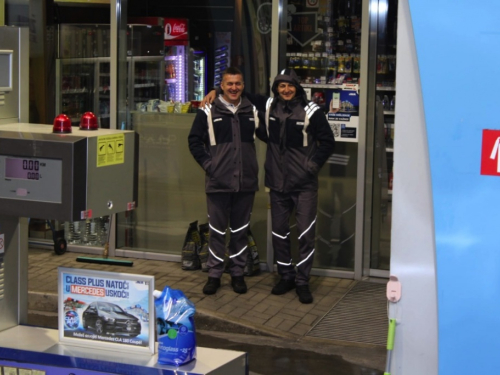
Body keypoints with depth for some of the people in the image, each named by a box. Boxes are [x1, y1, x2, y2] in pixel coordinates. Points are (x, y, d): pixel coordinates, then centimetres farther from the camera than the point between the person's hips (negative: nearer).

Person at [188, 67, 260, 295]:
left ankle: (237, 274, 19)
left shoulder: (252, 112, 7)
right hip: (218, 182, -2)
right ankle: (214, 274, 13)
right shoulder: (208, 112, -2)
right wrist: (207, 164, -6)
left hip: (246, 182, 2)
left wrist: (254, 166, 10)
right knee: (217, 230, 4)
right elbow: (194, 141, 2)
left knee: (240, 230, 9)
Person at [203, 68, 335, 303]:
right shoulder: (268, 107, 3)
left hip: (304, 185, -4)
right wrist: (216, 91, 4)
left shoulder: (310, 111, -8)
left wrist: (314, 164, -7)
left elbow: (328, 141, -1)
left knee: (306, 233, -4)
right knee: (279, 231, 11)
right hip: (278, 182, 4)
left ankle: (302, 282, 6)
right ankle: (286, 276, 26)